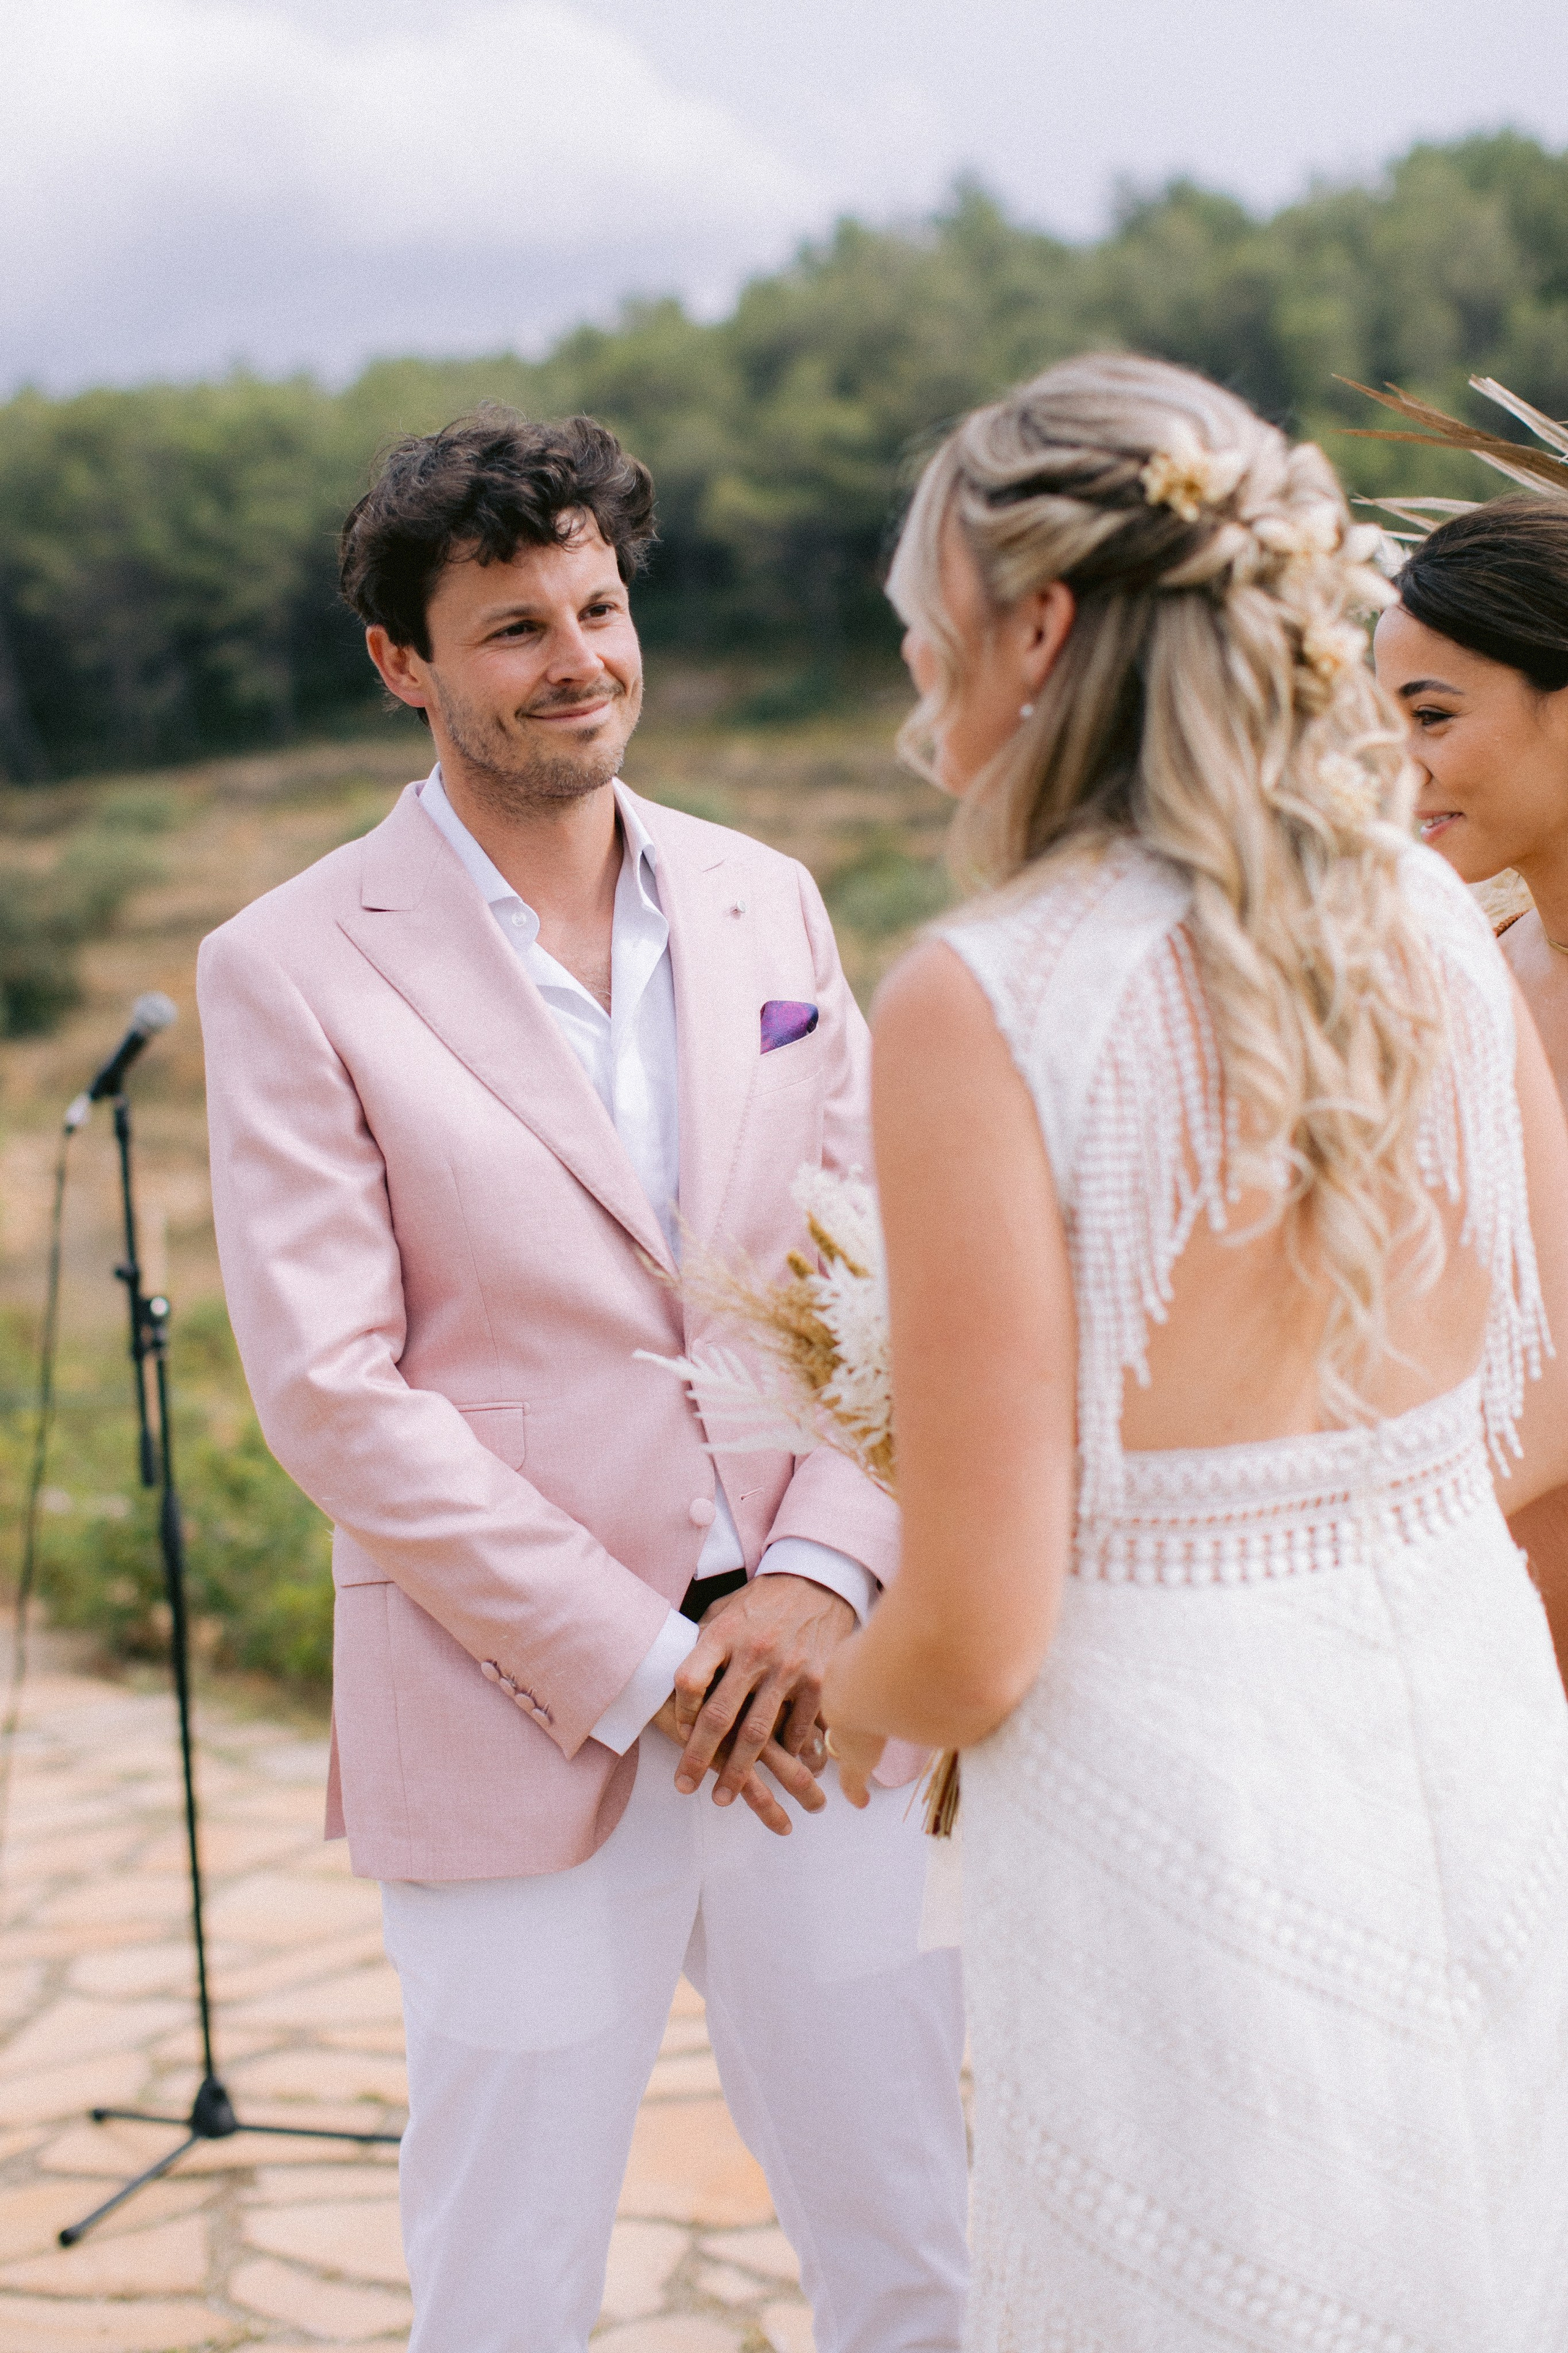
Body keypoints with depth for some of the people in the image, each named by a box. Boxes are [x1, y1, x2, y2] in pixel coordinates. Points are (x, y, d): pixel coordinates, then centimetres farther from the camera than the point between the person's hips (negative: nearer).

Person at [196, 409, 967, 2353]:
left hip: (811, 1690, 4)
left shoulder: (765, 903, 7)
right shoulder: (293, 970, -6)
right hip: (517, 1729, -3)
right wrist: (633, 1670, -13)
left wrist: (821, 1573, -10)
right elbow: (332, 1390, -11)